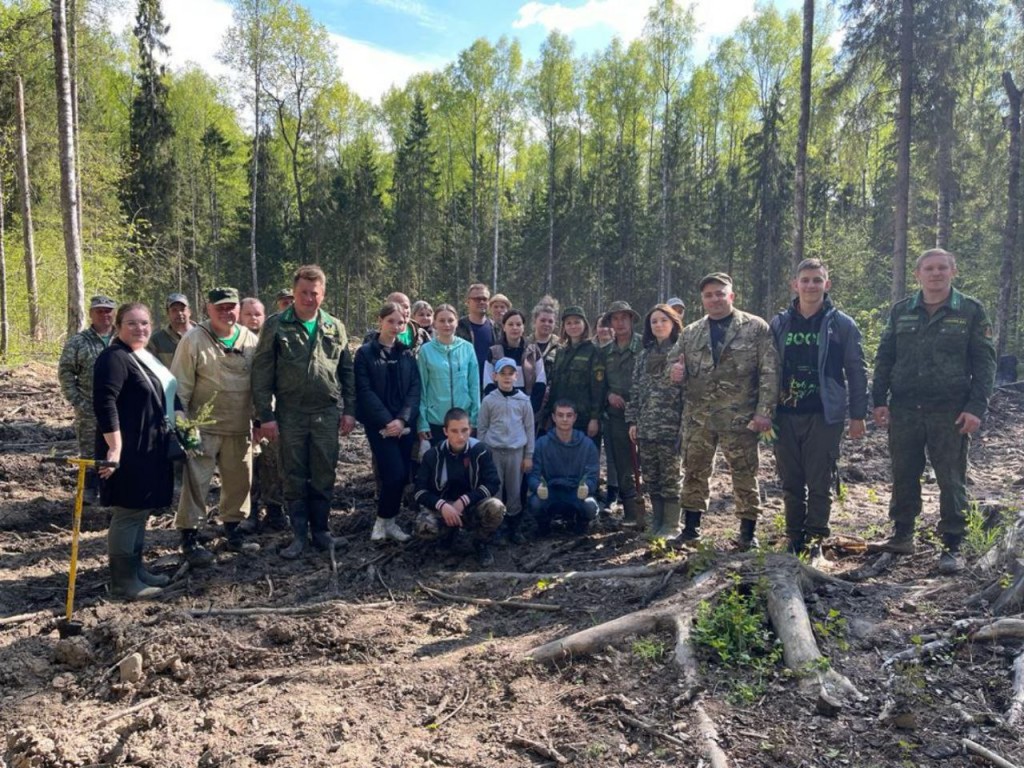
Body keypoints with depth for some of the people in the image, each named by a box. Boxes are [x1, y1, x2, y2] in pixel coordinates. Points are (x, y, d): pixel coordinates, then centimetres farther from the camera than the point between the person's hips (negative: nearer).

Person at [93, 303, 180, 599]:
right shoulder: (114, 358, -15)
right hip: (128, 450, -9)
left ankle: (136, 569, 26)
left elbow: (165, 397, 24)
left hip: (150, 448, 10)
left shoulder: (146, 357, 15)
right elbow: (104, 403, -25)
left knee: (141, 510, 16)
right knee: (128, 512, -3)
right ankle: (123, 580, 7)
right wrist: (114, 447, -30)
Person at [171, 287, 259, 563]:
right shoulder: (194, 339, -8)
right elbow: (180, 386, -6)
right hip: (203, 427, -4)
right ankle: (189, 536, 11)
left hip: (240, 428, 4)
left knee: (239, 480, 13)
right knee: (196, 482, -1)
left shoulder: (251, 340, 4)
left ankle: (232, 525, 32)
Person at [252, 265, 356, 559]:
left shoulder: (335, 327, 7)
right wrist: (265, 415, -9)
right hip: (290, 414, -2)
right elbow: (262, 373, -4)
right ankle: (299, 534, 18)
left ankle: (321, 528, 24)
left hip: (327, 413, 2)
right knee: (294, 478, 7)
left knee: (324, 476, 9)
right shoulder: (276, 326, -2)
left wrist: (349, 410, 5)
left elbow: (347, 372, 10)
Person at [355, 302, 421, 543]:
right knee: (395, 473, -13)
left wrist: (403, 419, -11)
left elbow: (415, 388, 4)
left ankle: (389, 521, 20)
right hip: (379, 424, -4)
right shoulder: (365, 353, 0)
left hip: (404, 423, 4)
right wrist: (386, 421, -15)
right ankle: (383, 521, 8)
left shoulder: (408, 353, 10)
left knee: (403, 475, 3)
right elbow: (365, 391, -7)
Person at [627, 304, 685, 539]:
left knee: (670, 477, 2)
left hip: (670, 426, -5)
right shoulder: (644, 355, 13)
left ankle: (671, 526, 13)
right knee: (650, 477, 11)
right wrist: (632, 420, 7)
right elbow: (635, 390, 14)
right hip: (645, 427, 5)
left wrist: (685, 424, -13)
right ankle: (657, 522, 23)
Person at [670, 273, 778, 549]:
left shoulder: (756, 328, -2)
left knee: (744, 476, 5)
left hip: (740, 418, -3)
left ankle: (748, 532, 19)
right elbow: (674, 361, 19)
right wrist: (676, 370, -6)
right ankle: (691, 527, 24)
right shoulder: (690, 333, 10)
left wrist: (764, 411, -14)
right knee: (694, 473, 11)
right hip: (698, 418, 4)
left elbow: (769, 373, -6)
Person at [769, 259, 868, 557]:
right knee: (791, 482, 9)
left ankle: (815, 540, 13)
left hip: (824, 416, -3)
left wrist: (858, 414, -2)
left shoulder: (842, 324, 0)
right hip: (785, 415, 3)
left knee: (820, 483, 1)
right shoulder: (779, 323, 8)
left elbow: (857, 372, 1)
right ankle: (794, 539, 20)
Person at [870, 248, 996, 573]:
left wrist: (976, 407, -10)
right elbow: (884, 359, 10)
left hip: (950, 413, -2)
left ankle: (952, 546, 14)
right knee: (903, 476, 10)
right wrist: (879, 400, 2)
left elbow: (984, 363, -1)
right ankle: (902, 535, 24)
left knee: (951, 480, 3)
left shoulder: (971, 311, 1)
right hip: (904, 411, 3)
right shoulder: (901, 312, 9)